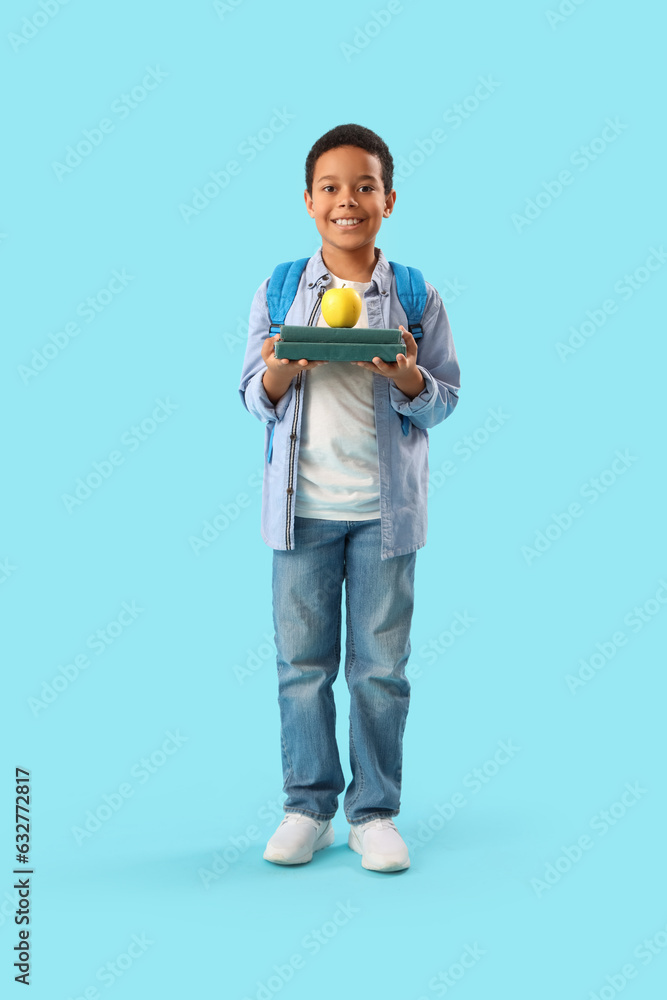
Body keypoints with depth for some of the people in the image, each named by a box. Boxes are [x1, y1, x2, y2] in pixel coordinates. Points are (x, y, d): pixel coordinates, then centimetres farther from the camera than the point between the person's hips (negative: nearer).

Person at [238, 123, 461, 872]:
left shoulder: (415, 296, 2)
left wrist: (409, 377, -18)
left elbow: (445, 398, 3)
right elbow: (253, 397, 6)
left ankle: (375, 812, 21)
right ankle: (308, 806, 23)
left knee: (381, 664, 6)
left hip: (385, 507, 0)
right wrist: (279, 373, -16)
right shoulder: (277, 292, 4)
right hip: (302, 505, 1)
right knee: (302, 661, 8)